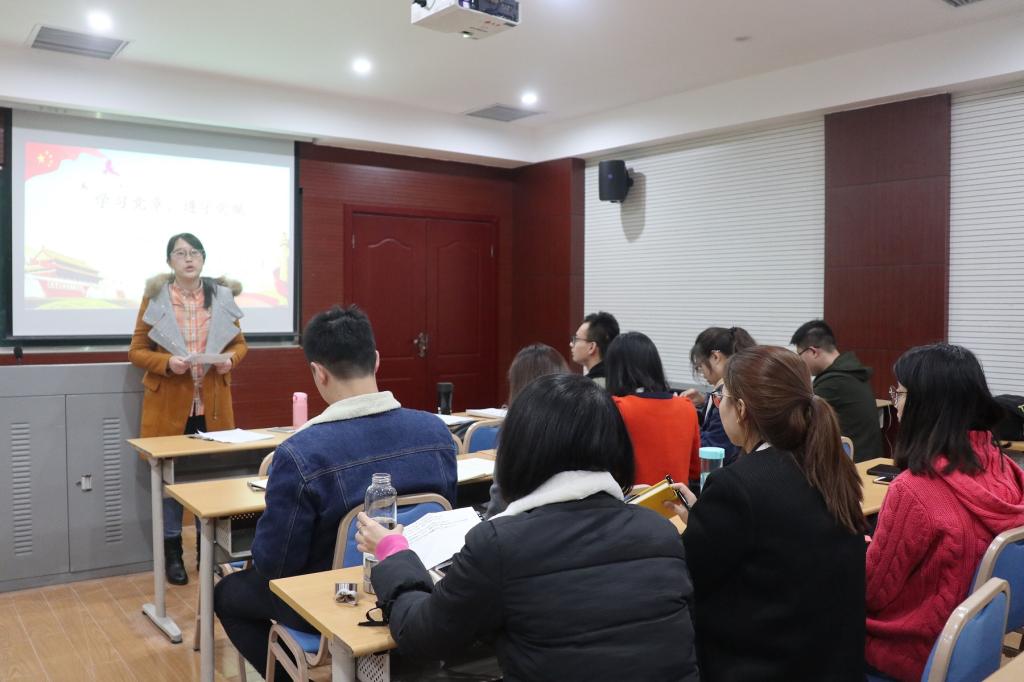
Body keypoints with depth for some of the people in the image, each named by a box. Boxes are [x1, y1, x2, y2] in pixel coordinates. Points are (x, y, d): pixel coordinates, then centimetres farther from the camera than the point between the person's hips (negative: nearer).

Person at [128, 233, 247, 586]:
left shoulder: (222, 296, 3)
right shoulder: (154, 297, -3)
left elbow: (240, 343, 12)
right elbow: (136, 351, 0)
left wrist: (230, 359, -10)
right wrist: (166, 363, -18)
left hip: (212, 404, 2)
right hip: (169, 404, -2)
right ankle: (172, 551, 21)